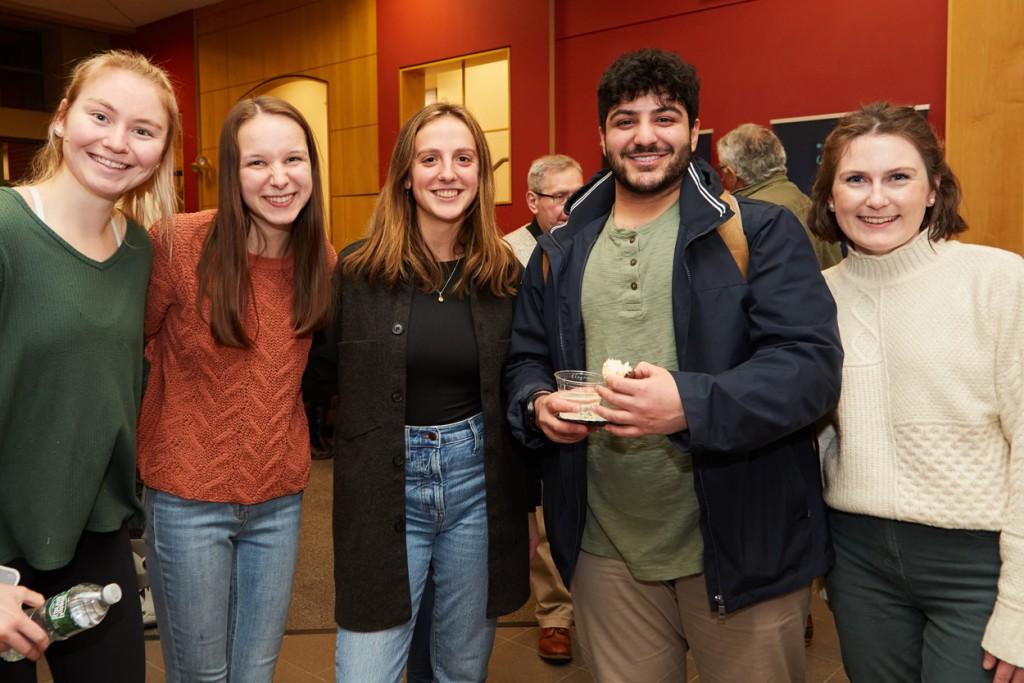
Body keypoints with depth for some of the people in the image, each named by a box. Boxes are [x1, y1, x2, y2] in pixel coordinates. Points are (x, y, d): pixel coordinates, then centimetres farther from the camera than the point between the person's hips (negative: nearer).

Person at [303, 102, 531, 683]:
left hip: (480, 486, 2)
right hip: (383, 491, -2)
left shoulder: (506, 275, 1)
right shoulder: (358, 272, -4)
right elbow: (319, 376, 4)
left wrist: (525, 507, 10)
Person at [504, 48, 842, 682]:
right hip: (604, 551, 4)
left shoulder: (760, 233, -6)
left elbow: (813, 365, -15)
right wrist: (538, 403, -9)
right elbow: (526, 359, 14)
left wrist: (692, 403, -30)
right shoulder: (560, 251, 8)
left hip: (742, 547, -3)